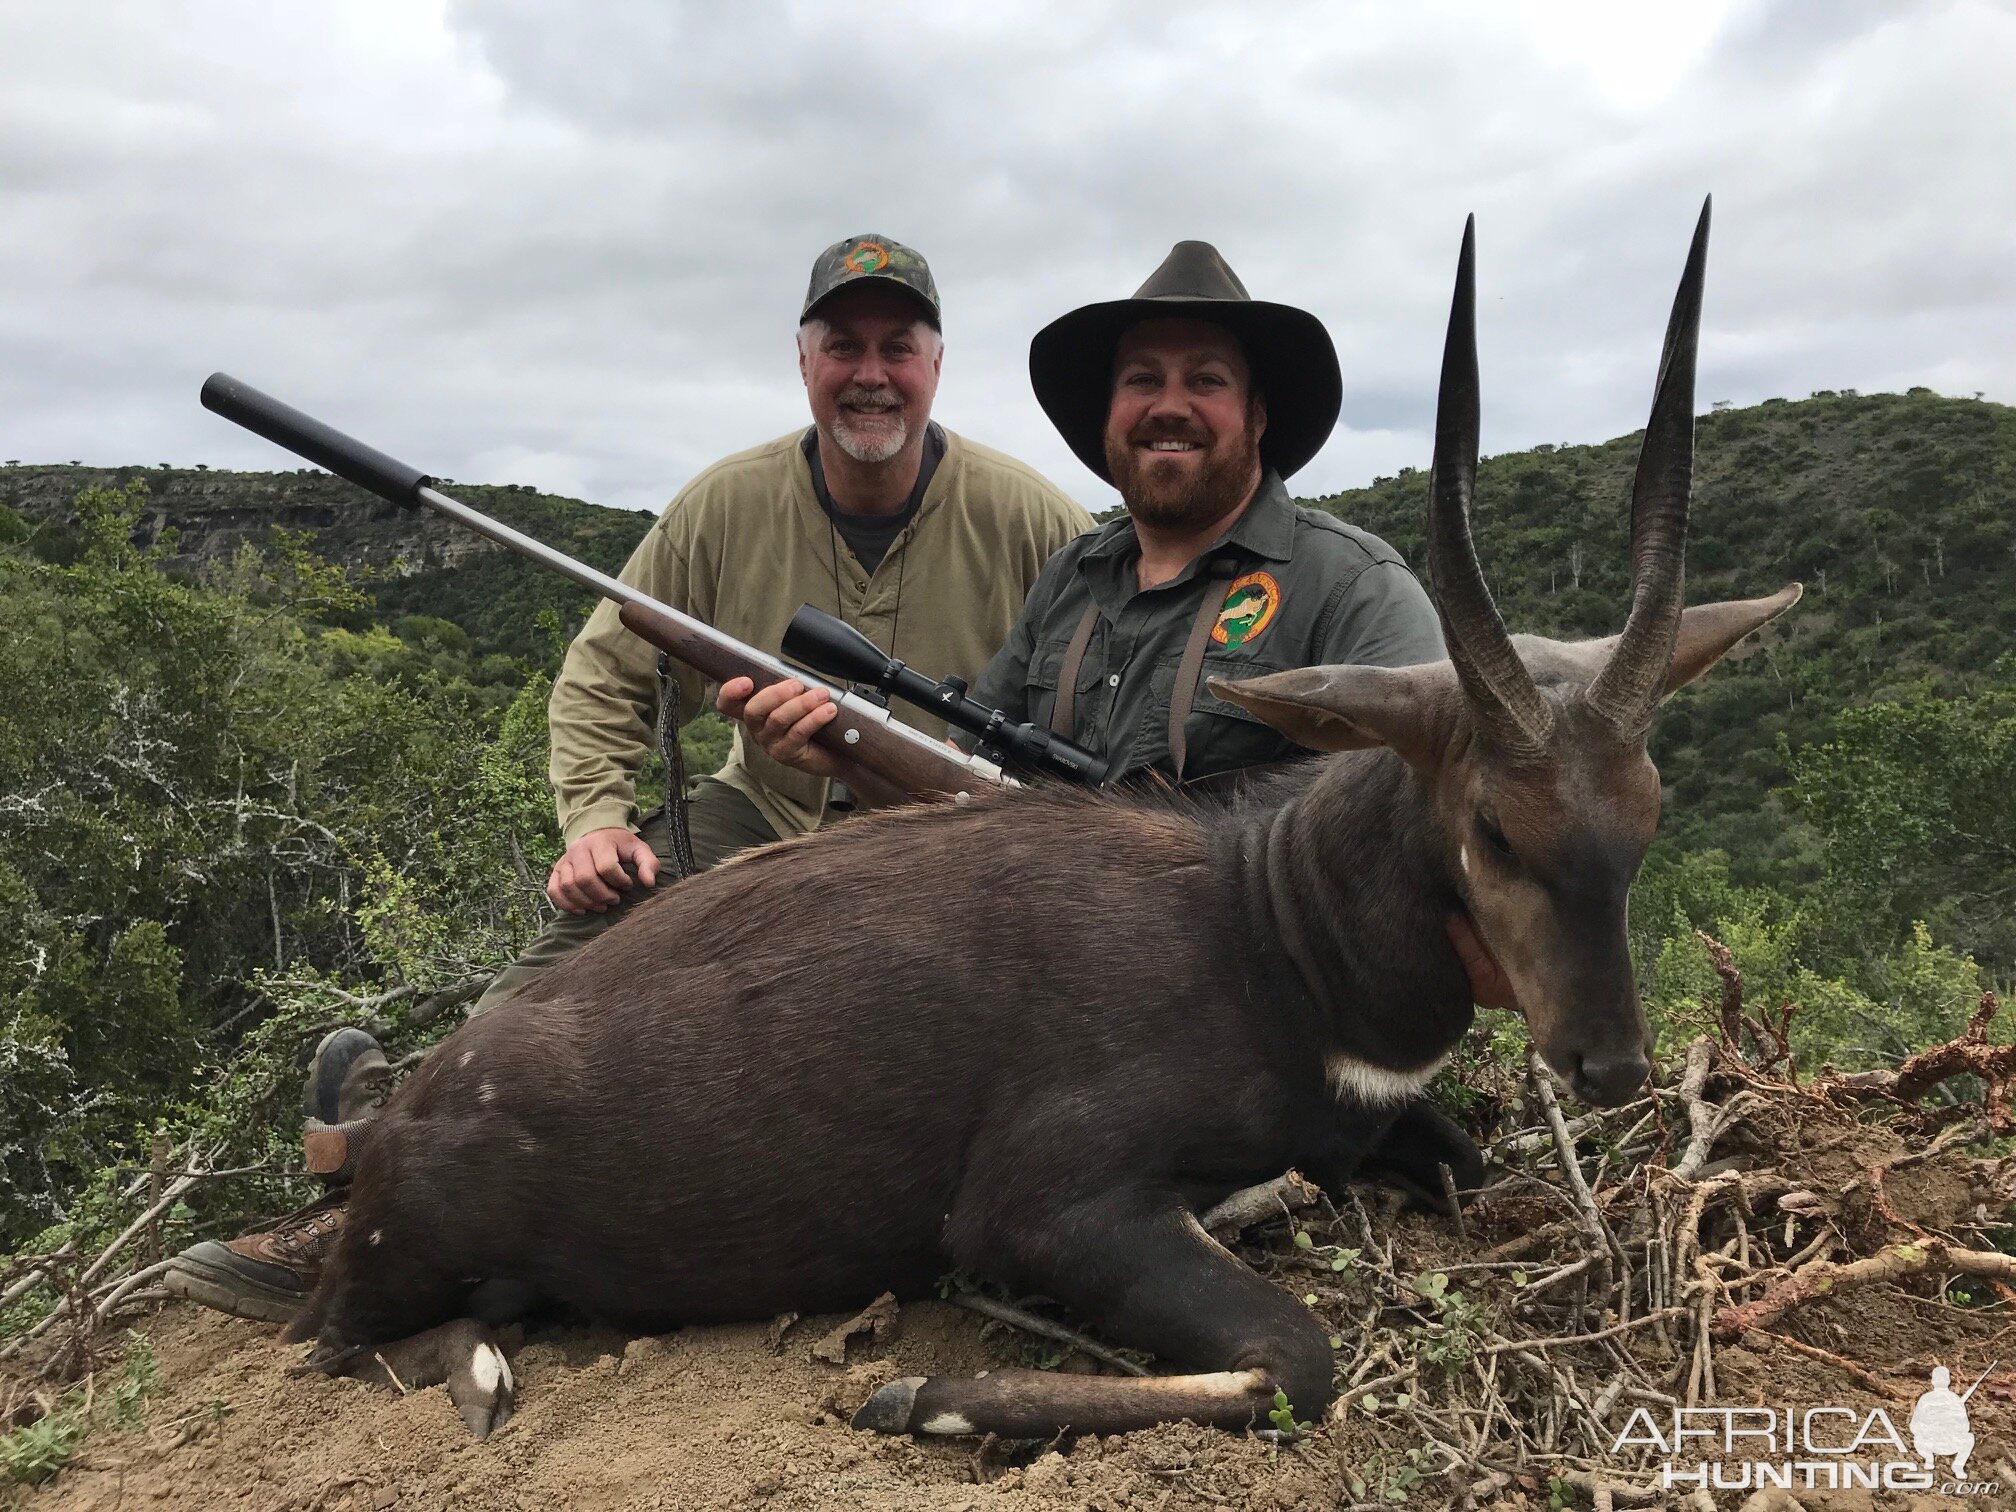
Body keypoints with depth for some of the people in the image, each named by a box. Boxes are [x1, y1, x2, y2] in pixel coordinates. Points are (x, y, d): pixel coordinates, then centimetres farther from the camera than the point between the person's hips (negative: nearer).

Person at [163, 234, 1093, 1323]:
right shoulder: (731, 504, -2)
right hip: (767, 822, 2)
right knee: (609, 907, -27)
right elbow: (605, 674, 3)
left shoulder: (1023, 517, -7)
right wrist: (594, 816, -13)